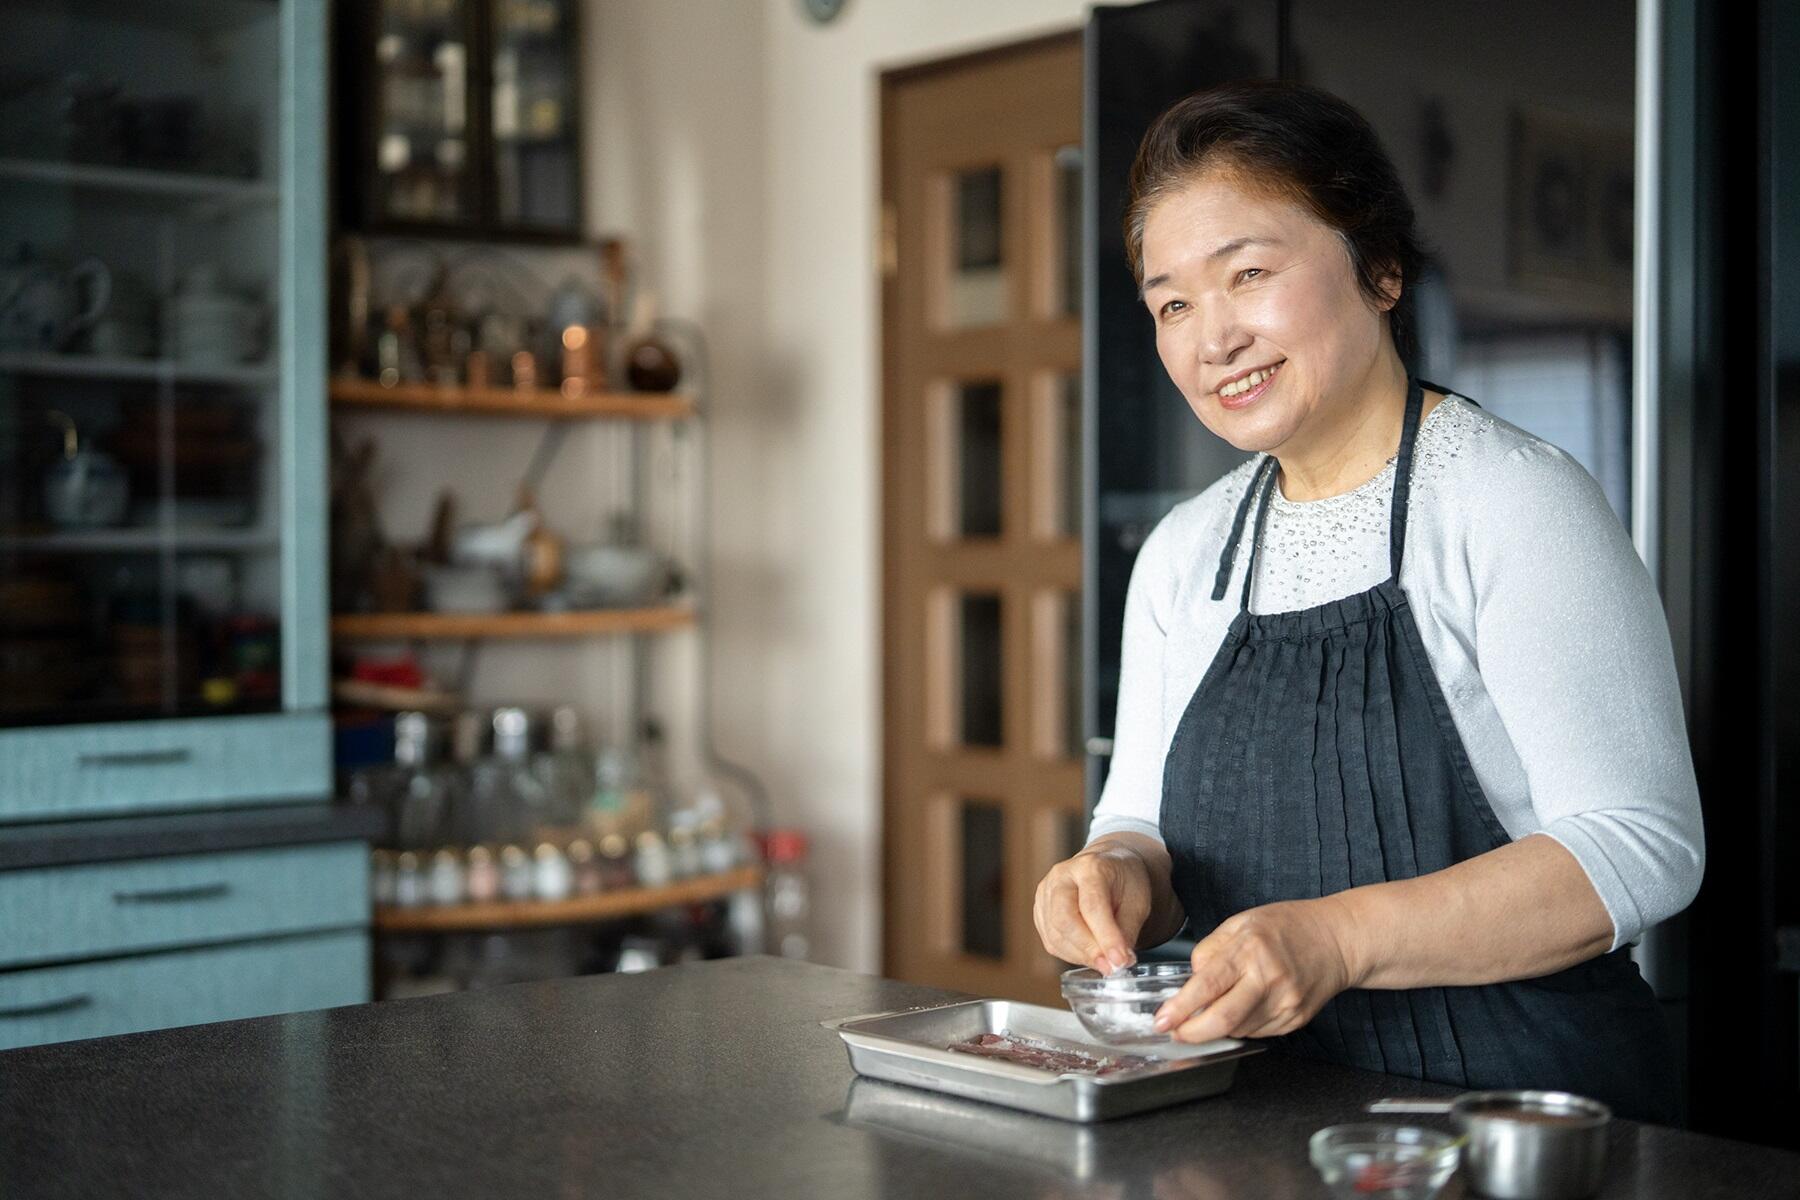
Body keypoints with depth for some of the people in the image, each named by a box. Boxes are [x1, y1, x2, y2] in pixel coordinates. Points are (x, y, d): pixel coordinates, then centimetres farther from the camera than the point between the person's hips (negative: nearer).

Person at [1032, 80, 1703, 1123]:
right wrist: (1122, 874, -7)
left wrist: (1340, 939, -23)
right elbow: (1146, 819, 17)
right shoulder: (1182, 554, 12)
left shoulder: (1516, 502, -6)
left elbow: (1643, 848, -13)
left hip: (1524, 1107, -4)